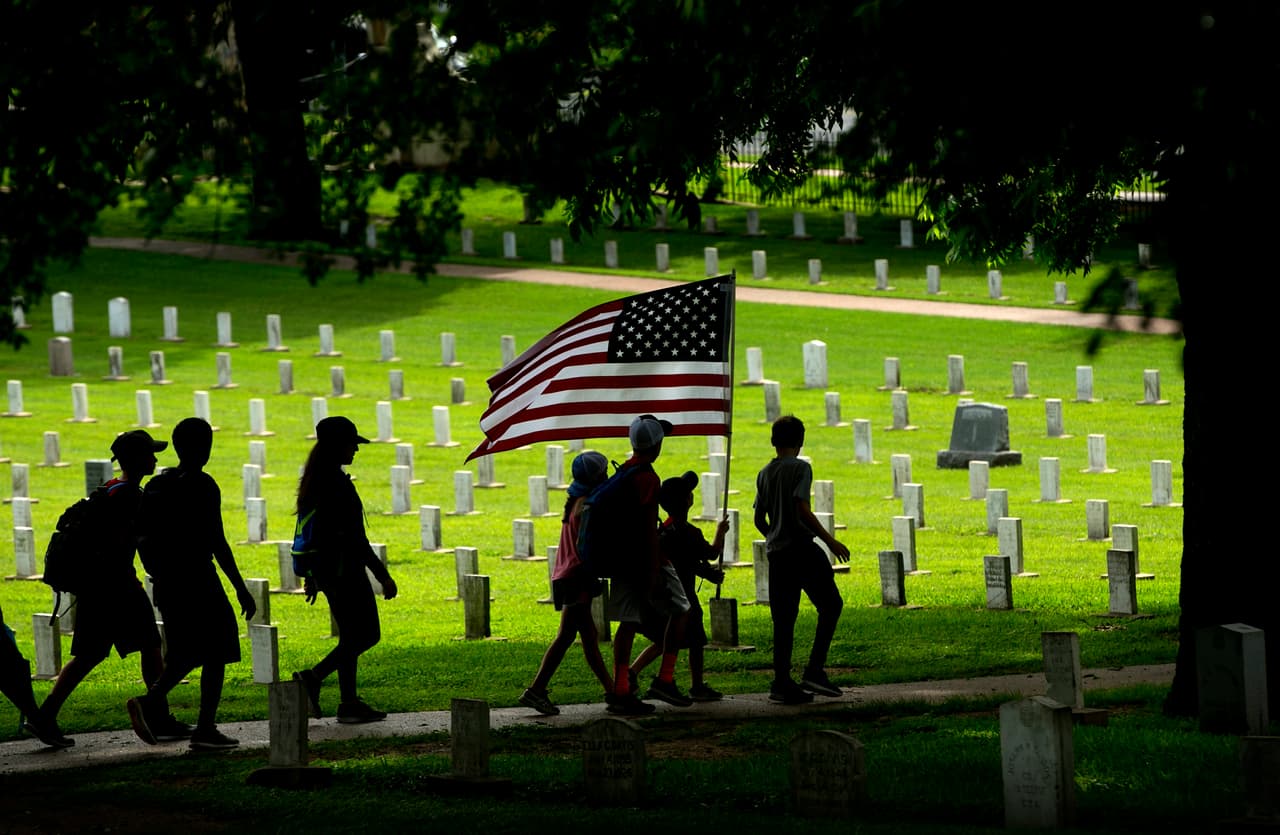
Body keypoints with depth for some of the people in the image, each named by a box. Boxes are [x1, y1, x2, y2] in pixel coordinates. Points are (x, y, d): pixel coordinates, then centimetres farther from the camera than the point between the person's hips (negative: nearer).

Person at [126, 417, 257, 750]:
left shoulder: (156, 485, 9)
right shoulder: (202, 486, -13)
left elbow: (143, 538, 13)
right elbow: (217, 542, -16)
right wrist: (241, 589, -12)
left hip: (167, 582, 7)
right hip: (197, 580, -7)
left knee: (187, 654, 15)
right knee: (215, 653, 3)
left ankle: (149, 702, -3)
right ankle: (206, 729, 1)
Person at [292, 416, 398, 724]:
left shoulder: (314, 481, 10)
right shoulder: (338, 484, -18)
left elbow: (309, 529, 17)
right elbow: (353, 536, -20)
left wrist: (310, 575, 24)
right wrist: (382, 574, -16)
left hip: (323, 569, 9)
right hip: (345, 569, -9)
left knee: (351, 636, 14)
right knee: (367, 635, -2)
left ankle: (350, 704, 12)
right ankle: (313, 678, -11)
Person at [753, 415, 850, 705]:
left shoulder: (764, 474, 13)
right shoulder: (800, 468, -8)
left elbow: (759, 519, 17)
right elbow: (802, 509, -18)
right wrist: (830, 541, -15)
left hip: (776, 553, 7)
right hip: (802, 548, -7)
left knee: (783, 618, 7)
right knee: (831, 605, 4)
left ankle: (782, 682, 3)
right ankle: (814, 670, -6)